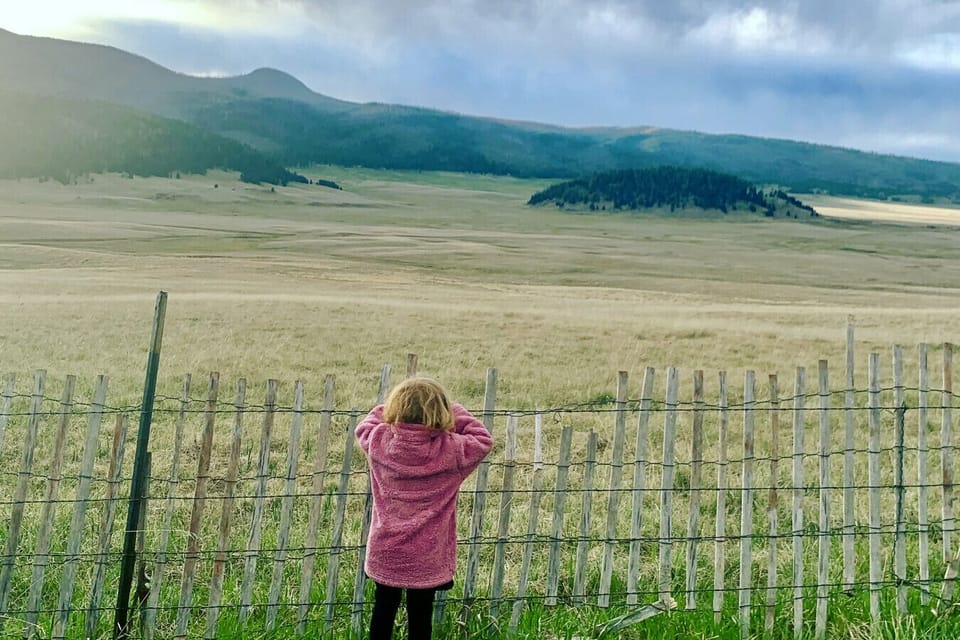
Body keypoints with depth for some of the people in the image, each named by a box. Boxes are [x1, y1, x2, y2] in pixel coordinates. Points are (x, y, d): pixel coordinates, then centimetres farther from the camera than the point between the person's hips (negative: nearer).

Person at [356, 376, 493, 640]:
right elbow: (483, 440, -2)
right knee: (420, 616, 12)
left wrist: (393, 407, 9)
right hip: (427, 558, -2)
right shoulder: (451, 451, -19)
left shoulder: (378, 442, -12)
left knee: (383, 609, 20)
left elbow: (364, 425, 10)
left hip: (384, 552, 2)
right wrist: (455, 411, -3)